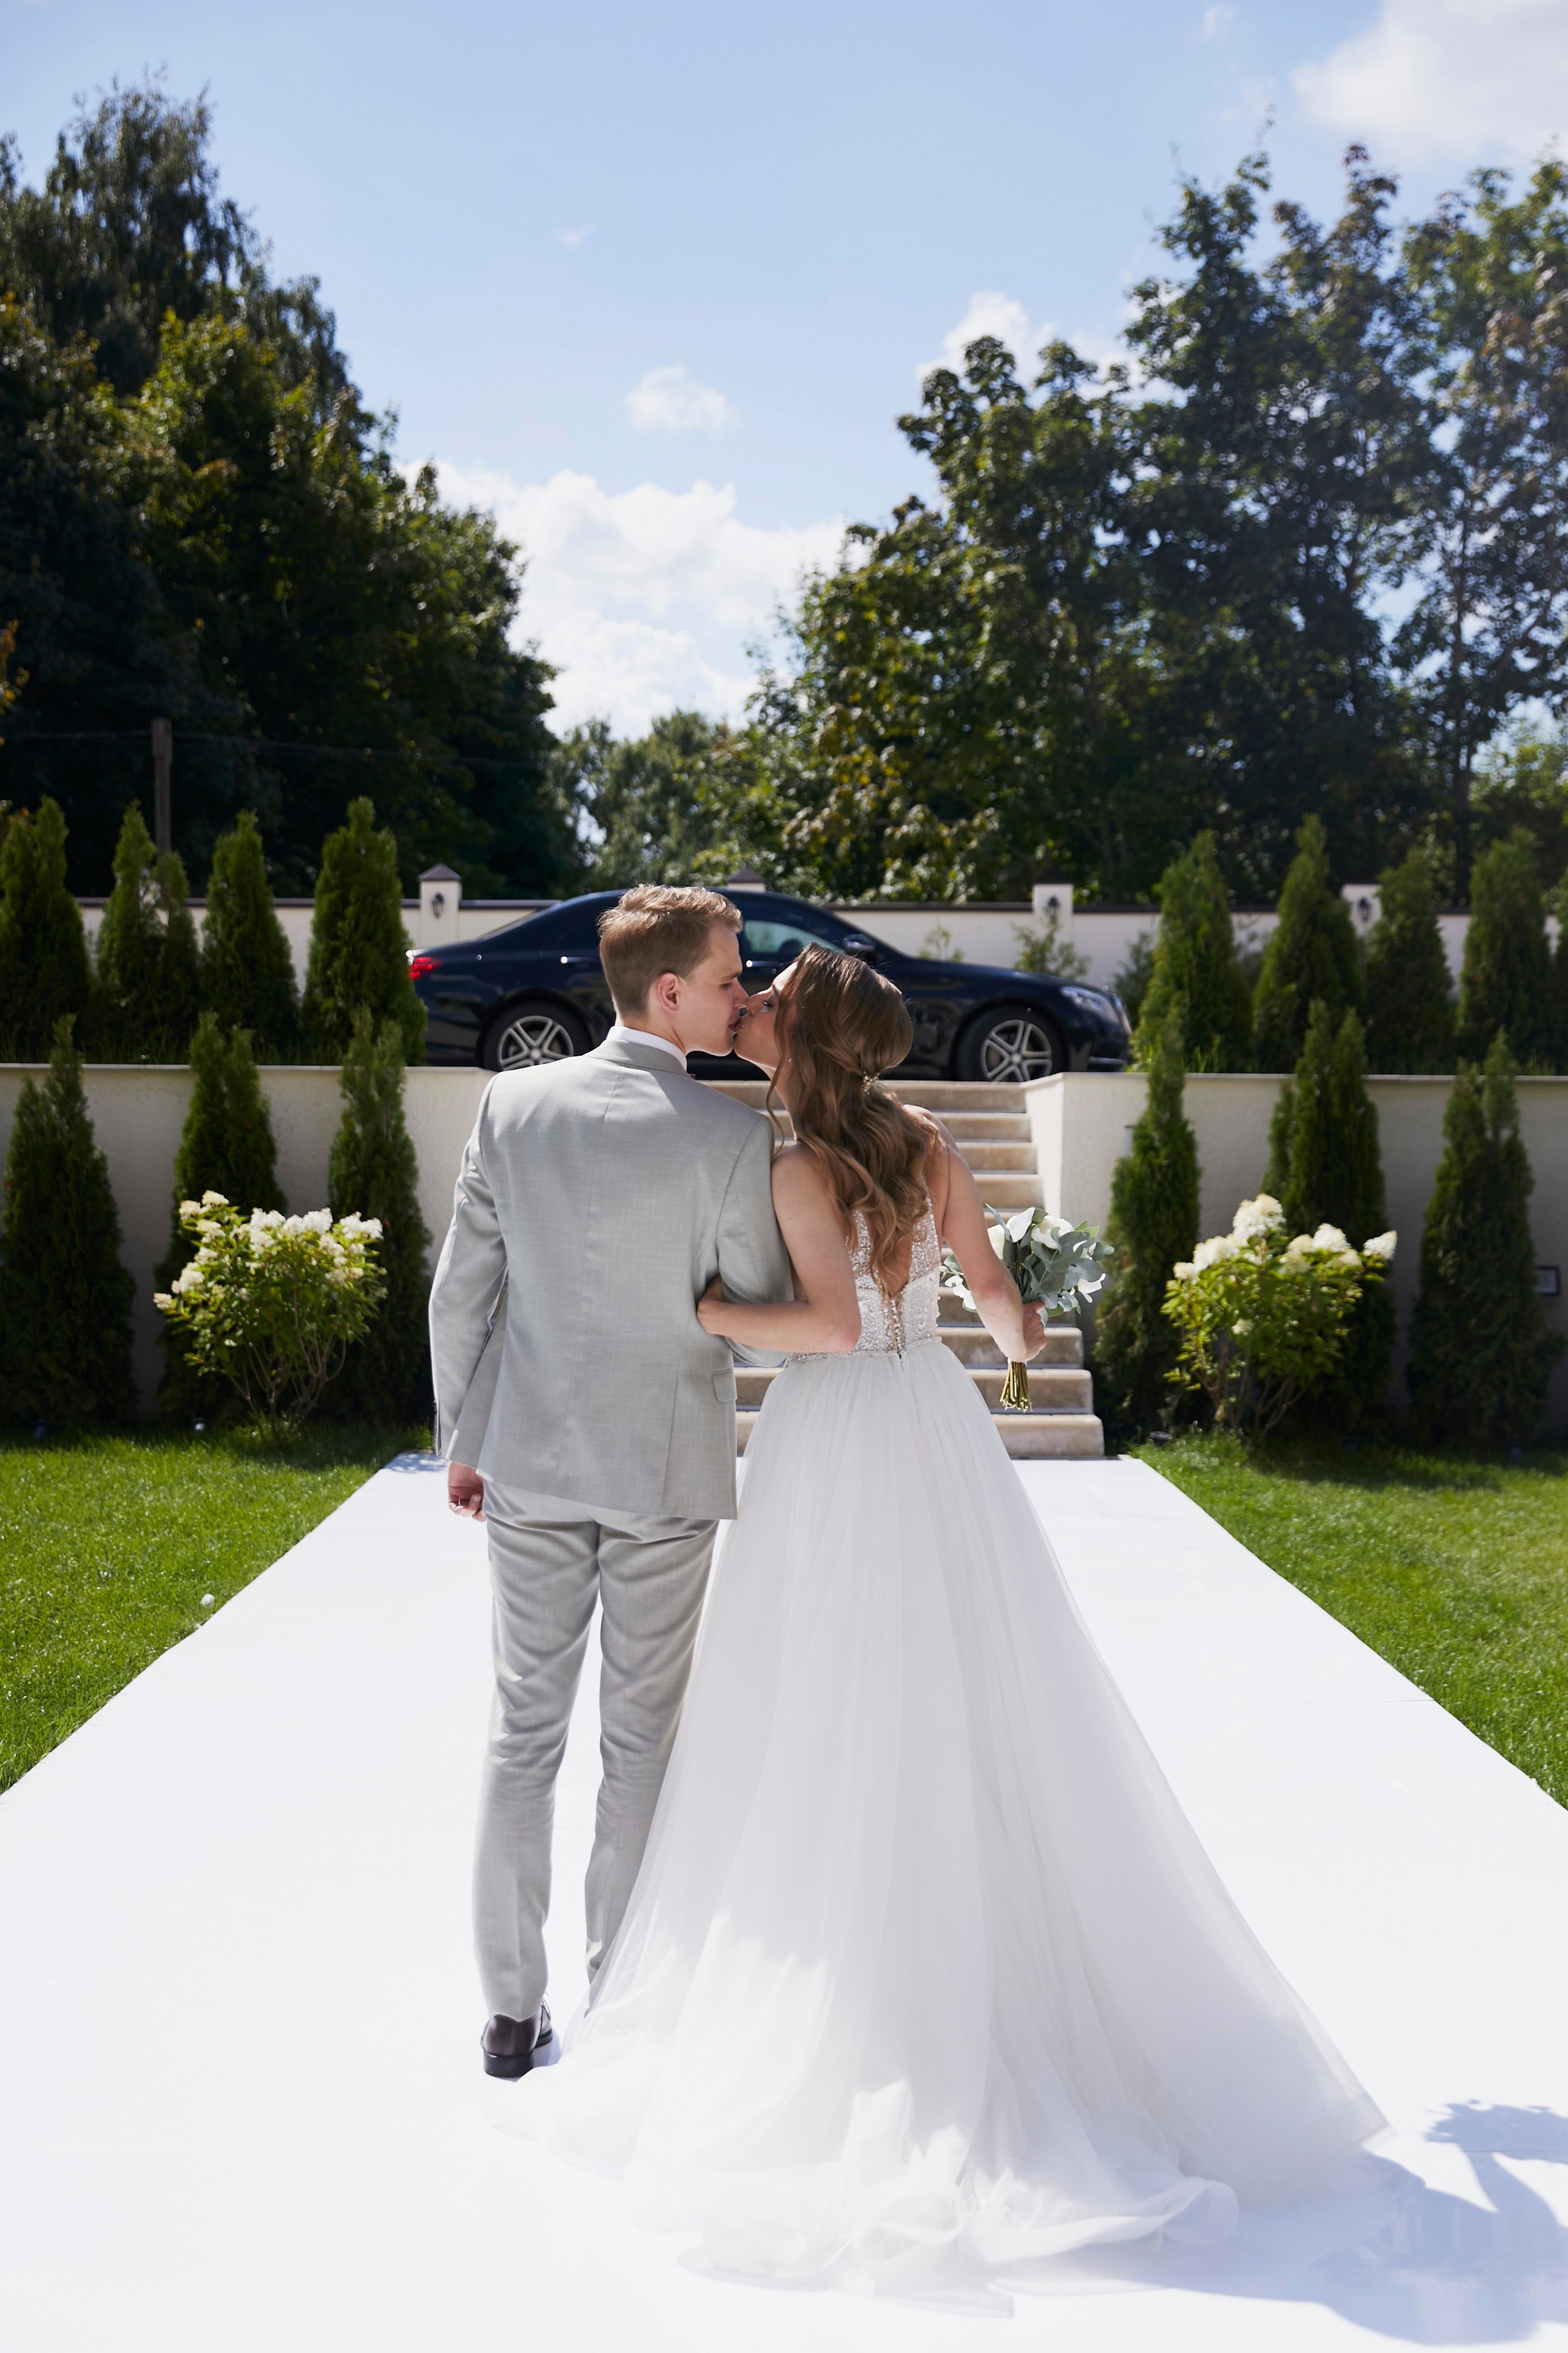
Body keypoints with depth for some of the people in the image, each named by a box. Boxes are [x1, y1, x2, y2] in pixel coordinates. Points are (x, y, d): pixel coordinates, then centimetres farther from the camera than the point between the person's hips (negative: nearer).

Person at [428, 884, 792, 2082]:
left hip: (528, 1458, 3)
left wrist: (462, 1438, 12)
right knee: (642, 1741, 11)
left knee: (523, 1731, 12)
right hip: (665, 1467, -3)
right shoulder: (730, 1135, -14)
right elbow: (766, 1311, -6)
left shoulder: (512, 1104, -5)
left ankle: (513, 2010, 19)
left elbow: (460, 1292, 0)